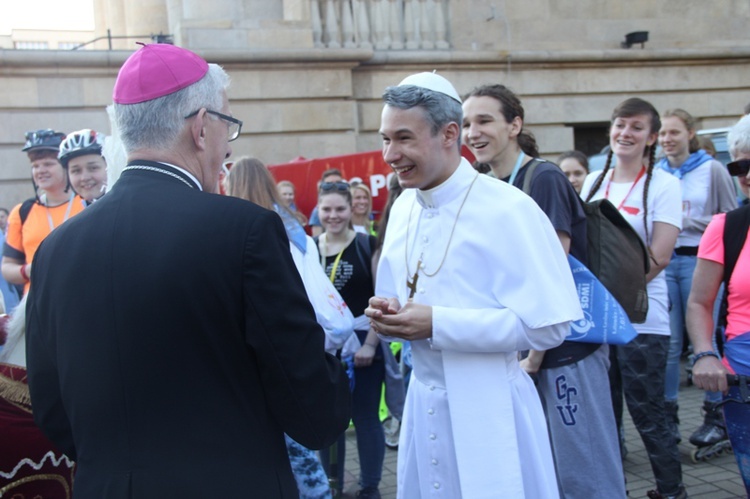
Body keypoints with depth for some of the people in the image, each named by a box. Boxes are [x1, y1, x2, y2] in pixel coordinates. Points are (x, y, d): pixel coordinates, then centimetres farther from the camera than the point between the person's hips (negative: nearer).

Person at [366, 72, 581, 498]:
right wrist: (387, 314, -6)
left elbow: (548, 326, -19)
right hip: (423, 401, 6)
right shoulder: (403, 208, 6)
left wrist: (438, 323, -22)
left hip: (489, 408, -6)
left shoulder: (508, 209, -15)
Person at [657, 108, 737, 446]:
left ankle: (715, 416, 12)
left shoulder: (712, 170, 1)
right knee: (667, 342, 4)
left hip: (700, 261, -2)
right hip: (661, 262, 2)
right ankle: (668, 414, 14)